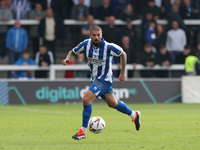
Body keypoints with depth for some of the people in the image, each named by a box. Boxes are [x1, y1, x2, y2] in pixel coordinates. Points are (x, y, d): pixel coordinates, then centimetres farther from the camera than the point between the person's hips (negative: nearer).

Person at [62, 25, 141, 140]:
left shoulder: (109, 47, -21)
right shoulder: (86, 44, -8)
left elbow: (123, 54, -4)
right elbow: (73, 52, 7)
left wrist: (123, 73, 1)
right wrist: (68, 58, -17)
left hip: (104, 79, -7)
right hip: (95, 79, 7)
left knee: (86, 99, -20)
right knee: (113, 103, 21)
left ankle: (83, 131, -9)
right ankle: (134, 115, 45)